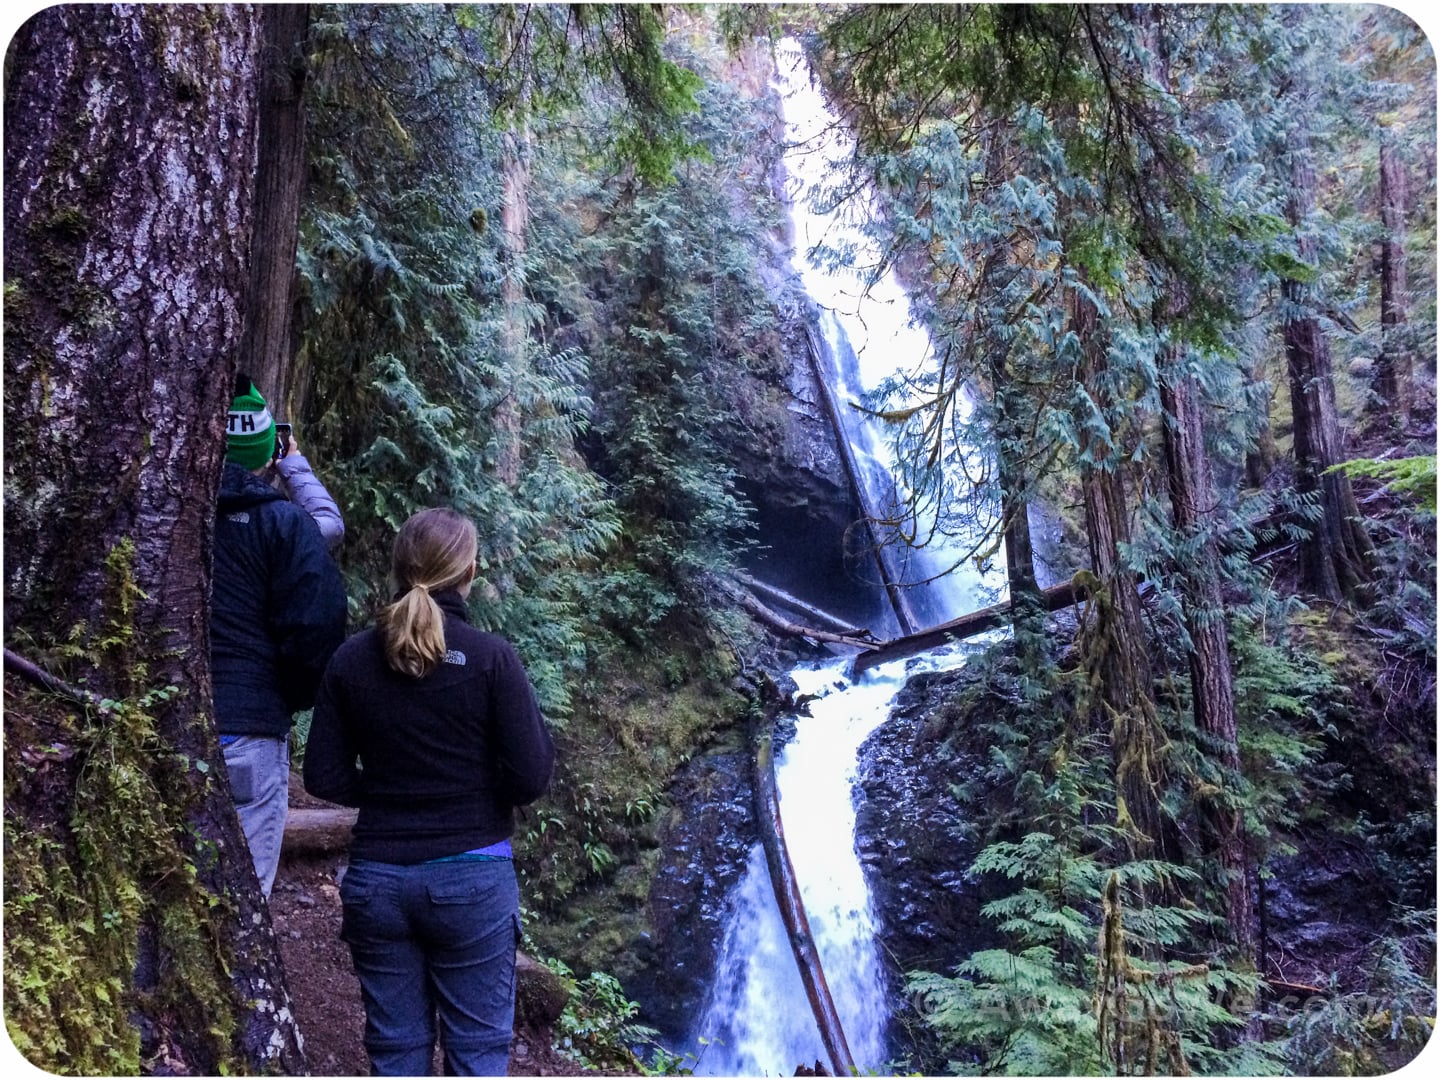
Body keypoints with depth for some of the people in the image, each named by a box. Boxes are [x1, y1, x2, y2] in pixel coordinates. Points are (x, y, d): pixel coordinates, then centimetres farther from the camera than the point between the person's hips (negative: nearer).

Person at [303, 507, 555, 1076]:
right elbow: (531, 778, -12)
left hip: (377, 878, 3)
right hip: (473, 877, -3)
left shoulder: (350, 660, -1)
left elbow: (324, 779, 1)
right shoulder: (491, 657, -11)